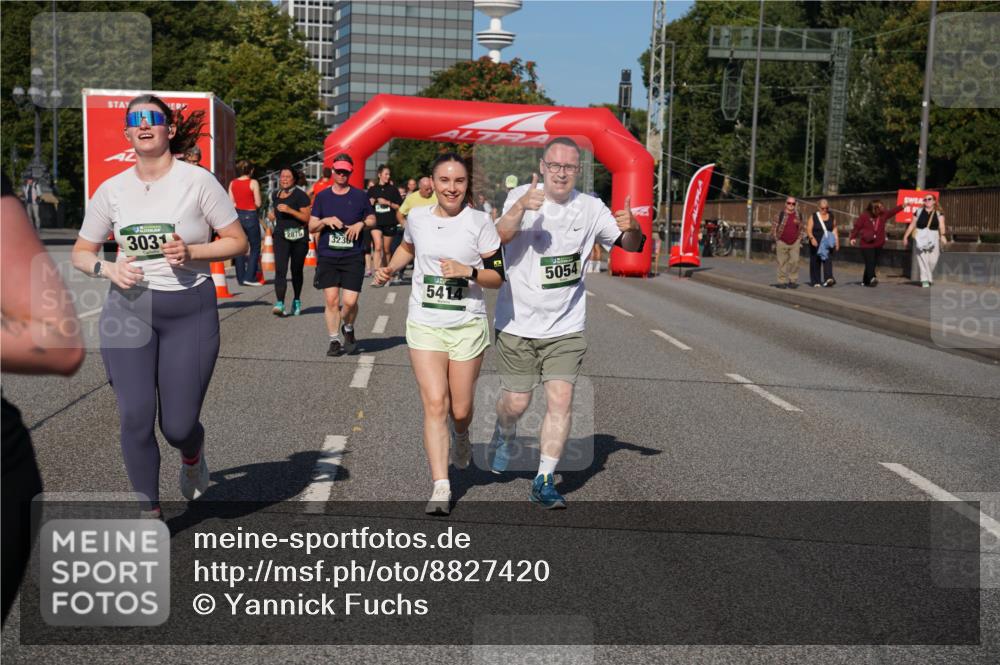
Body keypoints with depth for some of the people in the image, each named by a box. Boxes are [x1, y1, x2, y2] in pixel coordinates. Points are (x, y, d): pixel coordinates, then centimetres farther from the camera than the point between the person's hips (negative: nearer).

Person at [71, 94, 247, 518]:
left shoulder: (197, 181, -4)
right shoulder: (111, 190, 4)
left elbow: (238, 242, 0)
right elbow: (81, 253, 13)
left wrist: (192, 252, -17)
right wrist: (108, 269, -9)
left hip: (190, 311, -2)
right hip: (128, 309, 2)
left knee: (178, 426, -1)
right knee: (135, 418, -7)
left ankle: (192, 454, 39)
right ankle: (149, 513, 12)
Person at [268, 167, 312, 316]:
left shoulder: (300, 195, -6)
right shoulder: (275, 195, 12)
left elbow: (307, 218, -11)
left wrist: (290, 210, -21)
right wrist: (272, 215, 7)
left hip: (299, 238, -3)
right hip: (281, 236, 3)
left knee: (296, 271, 11)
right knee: (280, 270, -13)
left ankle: (297, 301, 31)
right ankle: (280, 303, -21)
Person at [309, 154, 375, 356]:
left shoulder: (360, 196, 6)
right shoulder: (322, 196, 8)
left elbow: (372, 220, 15)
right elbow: (311, 227, 9)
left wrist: (361, 224, -5)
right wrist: (325, 221, -10)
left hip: (353, 256, -1)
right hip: (327, 256, 1)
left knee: (350, 301, -9)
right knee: (331, 300, -3)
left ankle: (348, 329, 23)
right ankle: (334, 341, 12)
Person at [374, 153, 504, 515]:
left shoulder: (479, 221, -4)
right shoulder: (417, 218, 4)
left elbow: (498, 276, -4)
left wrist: (468, 271, -20)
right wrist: (390, 269, 11)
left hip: (468, 325, -1)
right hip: (424, 324, 1)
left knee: (460, 409, 7)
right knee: (435, 404, -11)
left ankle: (461, 437, 45)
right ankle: (440, 488, -10)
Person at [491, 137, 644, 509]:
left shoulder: (589, 208, 0)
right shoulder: (522, 196, -7)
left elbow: (631, 247, 3)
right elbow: (501, 236, -25)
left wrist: (632, 228, -21)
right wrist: (521, 208, -45)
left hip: (566, 327, 2)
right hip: (518, 323, -1)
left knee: (560, 400, -7)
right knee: (516, 402, 6)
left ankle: (544, 482, 4)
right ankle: (505, 435, 41)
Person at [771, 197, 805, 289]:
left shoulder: (798, 216, 7)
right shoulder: (780, 215, -2)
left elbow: (802, 228, 17)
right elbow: (774, 228, 0)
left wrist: (799, 239, 10)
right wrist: (776, 240, -2)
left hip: (794, 243, 2)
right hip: (782, 243, -2)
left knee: (795, 261, -8)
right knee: (782, 263, 1)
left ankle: (793, 281, 2)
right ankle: (782, 282, 8)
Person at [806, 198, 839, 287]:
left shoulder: (831, 217, 10)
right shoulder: (813, 217, 1)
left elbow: (834, 230, 14)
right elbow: (808, 230, -5)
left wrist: (837, 242, 8)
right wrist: (812, 238, -23)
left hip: (827, 244, 1)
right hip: (816, 243, -1)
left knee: (828, 259, -15)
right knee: (815, 262, 2)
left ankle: (828, 278, -29)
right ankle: (816, 282, 10)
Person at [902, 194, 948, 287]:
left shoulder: (938, 213, 5)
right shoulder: (919, 212, 10)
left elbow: (941, 225, -9)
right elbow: (912, 225, 13)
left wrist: (942, 235, -26)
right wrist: (906, 236, 11)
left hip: (933, 238, 0)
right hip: (920, 237, 1)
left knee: (933, 260, -2)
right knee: (922, 259, -7)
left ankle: (929, 277, 24)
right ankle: (925, 280, -4)